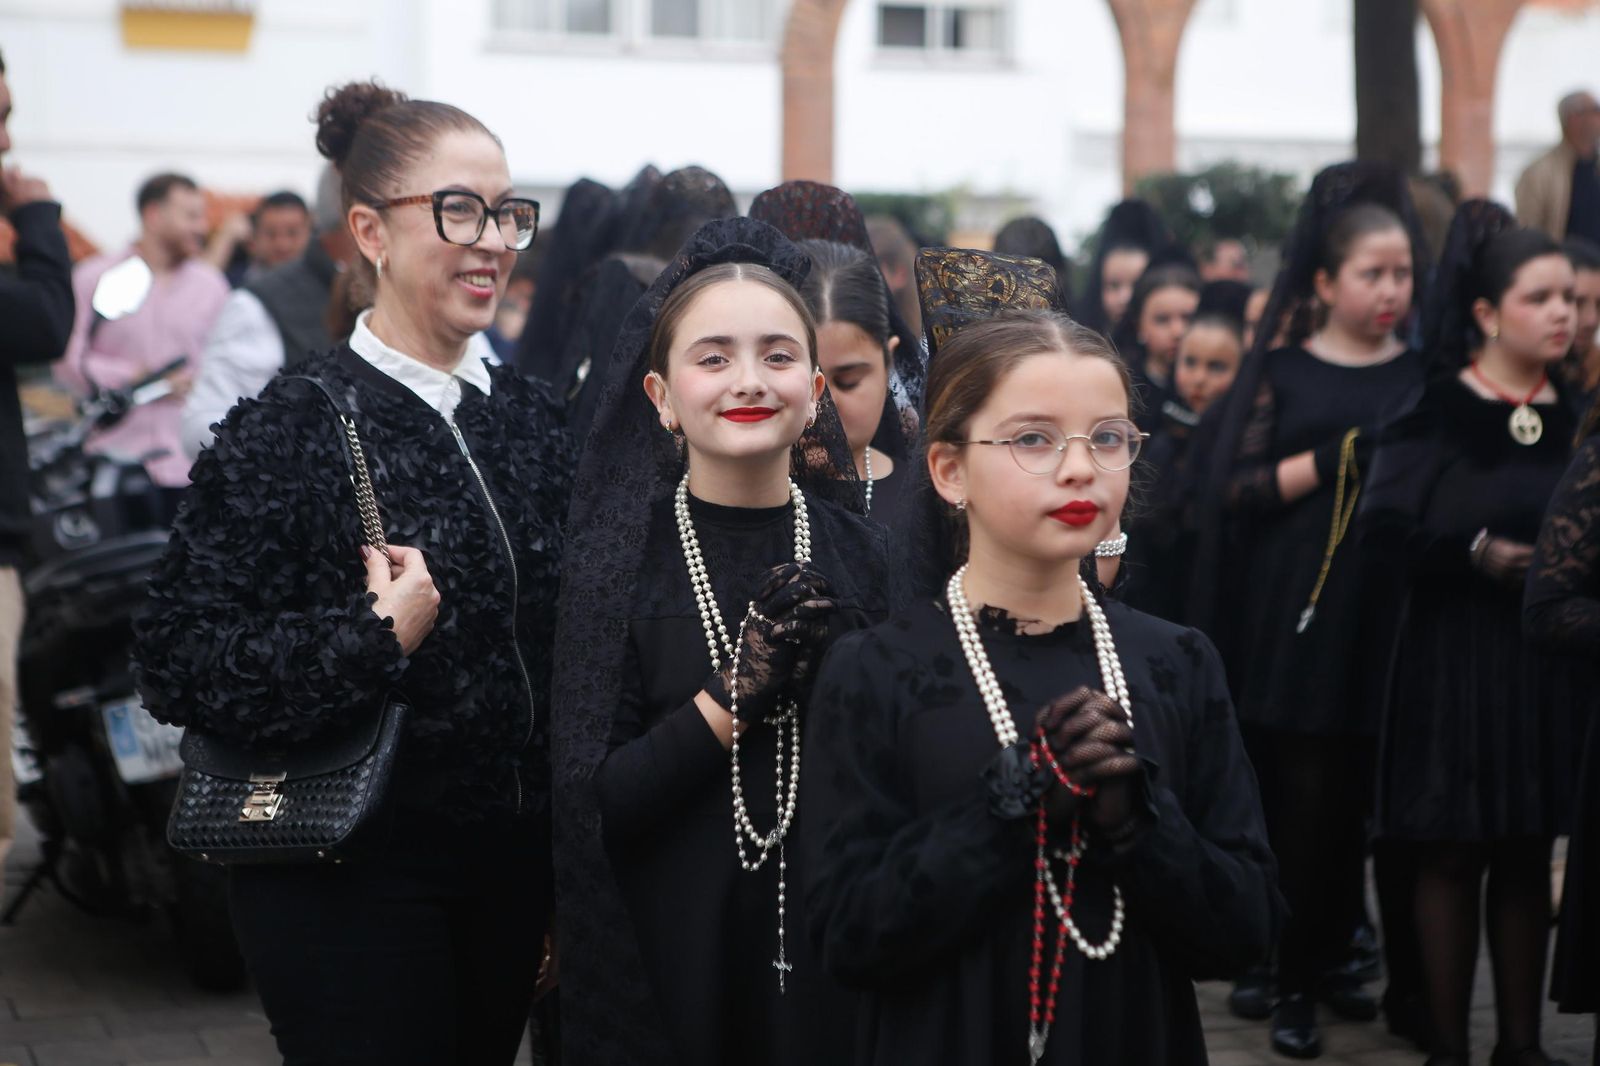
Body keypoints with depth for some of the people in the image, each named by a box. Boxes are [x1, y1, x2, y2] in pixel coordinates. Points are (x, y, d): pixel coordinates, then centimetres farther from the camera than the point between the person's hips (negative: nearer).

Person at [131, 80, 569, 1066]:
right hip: (355, 882, -6)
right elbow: (179, 665, -17)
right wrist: (374, 640, -24)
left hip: (515, 868, 6)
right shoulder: (291, 430, -12)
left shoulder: (532, 418, 7)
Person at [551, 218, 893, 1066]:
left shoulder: (859, 552, 0)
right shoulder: (616, 557, -6)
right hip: (669, 960, -2)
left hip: (833, 951, 2)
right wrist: (734, 694, -22)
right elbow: (589, 806, -11)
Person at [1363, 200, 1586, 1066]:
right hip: (1453, 655, -4)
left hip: (1548, 659, 4)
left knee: (1528, 857, 10)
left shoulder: (1573, 417, 6)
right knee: (1452, 855, 3)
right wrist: (1480, 553, -23)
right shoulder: (1437, 409, -6)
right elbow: (1384, 526, -14)